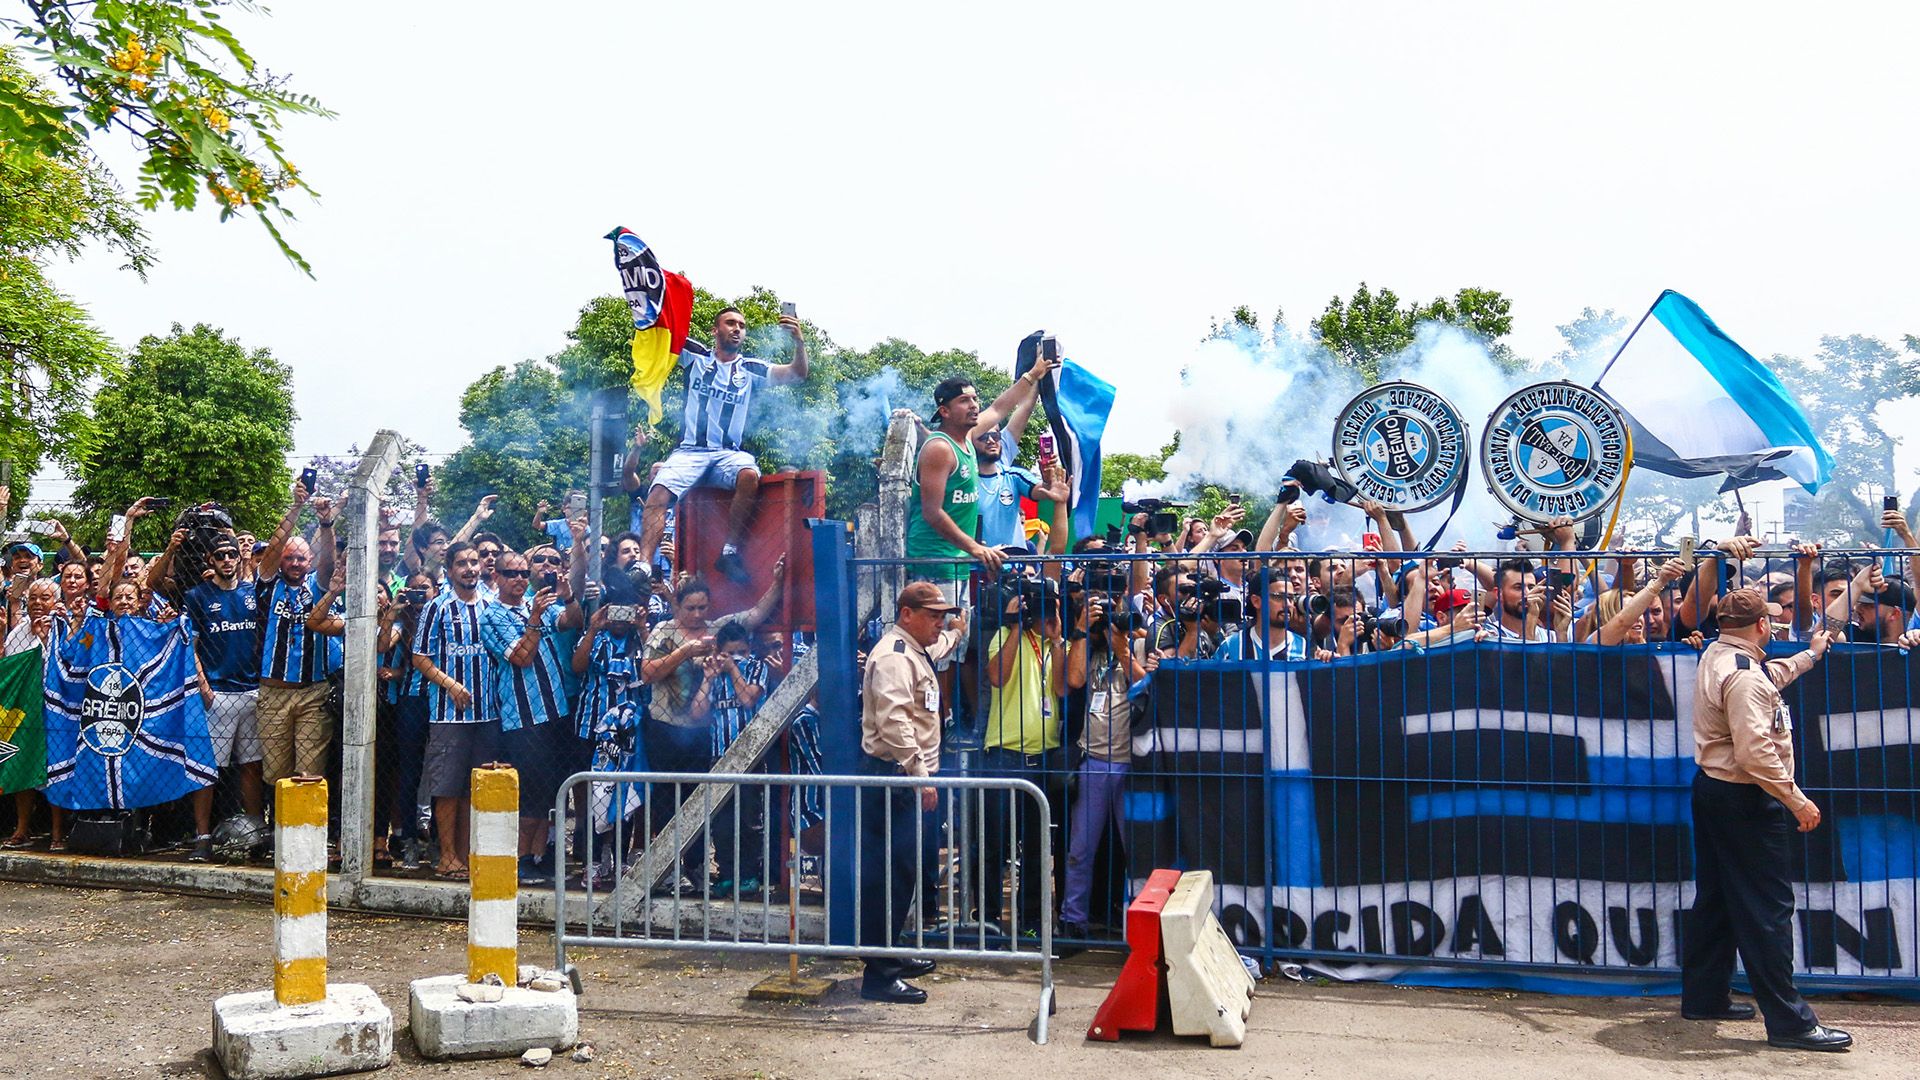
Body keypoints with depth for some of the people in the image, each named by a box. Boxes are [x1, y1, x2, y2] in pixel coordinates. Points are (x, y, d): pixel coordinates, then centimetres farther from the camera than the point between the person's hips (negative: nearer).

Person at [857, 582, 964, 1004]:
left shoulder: (915, 651, 18)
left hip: (908, 778, 11)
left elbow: (939, 644, 47)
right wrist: (921, 776, -26)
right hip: (893, 778, -11)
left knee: (900, 873, 16)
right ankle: (878, 975, -6)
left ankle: (890, 955, 27)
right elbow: (894, 723, -26)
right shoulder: (893, 656, -15)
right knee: (890, 873, -9)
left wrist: (957, 632, 59)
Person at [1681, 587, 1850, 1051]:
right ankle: (1789, 1022, 1)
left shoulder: (1716, 655, 10)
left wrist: (1810, 655, 45)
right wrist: (1796, 799, -22)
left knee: (1716, 899, 16)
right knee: (1767, 908, -5)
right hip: (1746, 801, -10)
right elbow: (1754, 752, -29)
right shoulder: (1745, 674, -22)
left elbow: (1772, 675, 33)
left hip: (1712, 787, 10)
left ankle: (1704, 997, 24)